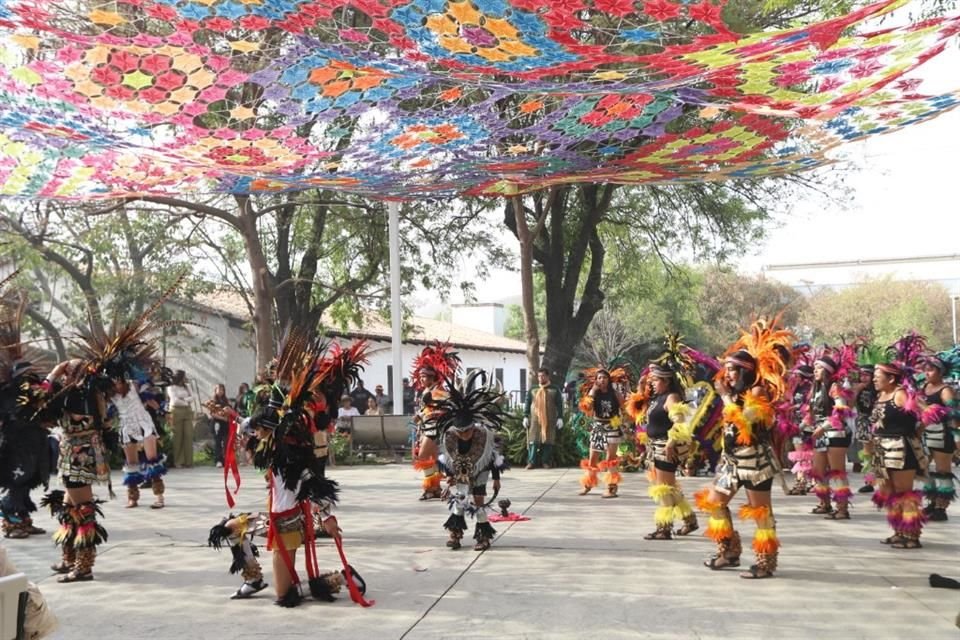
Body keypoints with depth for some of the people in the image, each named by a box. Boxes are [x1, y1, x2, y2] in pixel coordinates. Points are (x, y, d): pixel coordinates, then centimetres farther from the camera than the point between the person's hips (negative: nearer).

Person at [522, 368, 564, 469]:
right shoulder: (532, 389, 10)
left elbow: (559, 404, 3)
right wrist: (525, 417, 3)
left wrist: (560, 418, -5)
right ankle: (531, 462, -2)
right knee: (533, 440, -4)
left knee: (548, 440, 2)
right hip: (535, 419, 1)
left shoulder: (555, 389, 5)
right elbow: (527, 403, 10)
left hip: (549, 420, -1)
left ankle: (546, 462, 8)